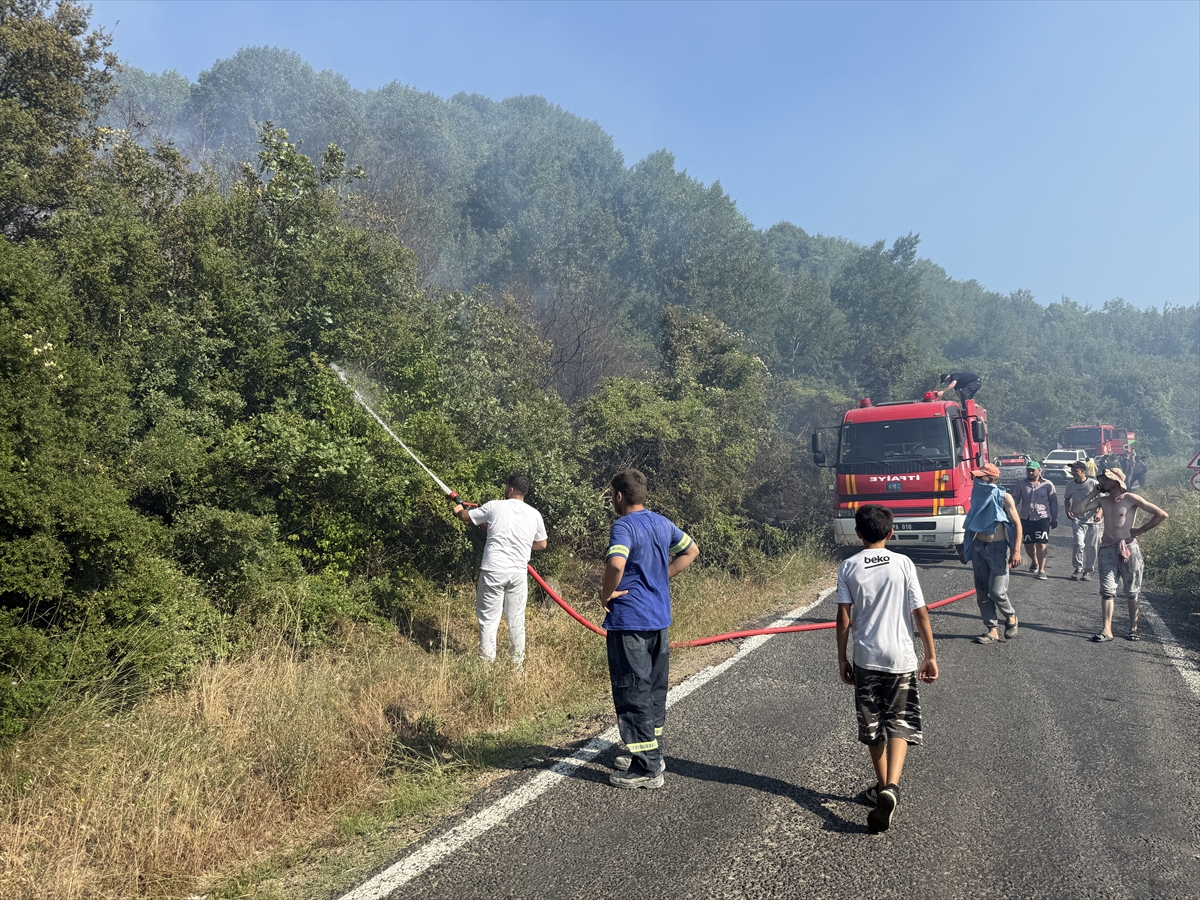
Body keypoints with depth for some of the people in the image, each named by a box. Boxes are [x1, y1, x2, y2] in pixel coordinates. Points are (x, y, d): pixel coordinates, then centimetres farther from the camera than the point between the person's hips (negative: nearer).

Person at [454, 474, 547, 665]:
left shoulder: (494, 506, -3)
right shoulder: (534, 514, 4)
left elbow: (466, 517, 13)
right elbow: (541, 544, 16)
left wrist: (459, 510, 35)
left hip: (493, 571, -3)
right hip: (518, 573, 3)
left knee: (488, 620, 5)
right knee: (516, 621, 12)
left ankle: (487, 662, 8)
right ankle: (518, 663, 20)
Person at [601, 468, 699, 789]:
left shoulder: (624, 526, -16)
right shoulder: (662, 523, 8)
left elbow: (616, 564, -34)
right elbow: (691, 550, 21)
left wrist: (606, 593, -16)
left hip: (629, 620, -8)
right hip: (659, 618, 8)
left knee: (633, 693, 1)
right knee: (655, 688, 18)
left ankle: (647, 769, 7)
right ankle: (653, 753, 31)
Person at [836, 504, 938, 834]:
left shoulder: (849, 567, -3)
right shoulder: (903, 564, -4)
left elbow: (844, 619, -4)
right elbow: (920, 613, -5)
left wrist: (842, 658, 6)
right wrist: (931, 656, 3)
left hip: (866, 659, 1)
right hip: (900, 658, -1)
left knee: (872, 727, 15)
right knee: (899, 725, 3)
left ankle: (883, 786, 28)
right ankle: (891, 788, -17)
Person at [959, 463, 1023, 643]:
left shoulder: (1004, 497, -9)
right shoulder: (978, 495, 7)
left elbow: (1017, 524, -8)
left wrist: (1016, 550, -16)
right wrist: (964, 547, 17)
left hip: (997, 548, -6)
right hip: (978, 547, 6)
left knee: (996, 591, -7)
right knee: (982, 592, 5)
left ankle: (1010, 617, 22)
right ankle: (992, 630, 12)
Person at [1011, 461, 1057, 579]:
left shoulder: (1048, 485, 0)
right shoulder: (1022, 485, 6)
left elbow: (1053, 503, 5)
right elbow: (1015, 499, 6)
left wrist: (1054, 519, 6)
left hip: (1042, 518, -3)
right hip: (1026, 518, 3)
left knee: (1041, 544, -8)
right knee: (1029, 544, 12)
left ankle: (1041, 570, -2)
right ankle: (1034, 562, 39)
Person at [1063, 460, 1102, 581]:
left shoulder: (1093, 484, -8)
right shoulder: (1070, 484, 1)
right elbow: (1066, 499, 18)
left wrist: (1100, 512, -18)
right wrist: (1067, 510, 2)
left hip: (1092, 520, -1)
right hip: (1077, 520, 1)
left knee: (1091, 547, 5)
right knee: (1079, 544, -14)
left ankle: (1088, 571, 18)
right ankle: (1078, 569, -1)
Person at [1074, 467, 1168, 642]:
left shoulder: (1131, 499, -8)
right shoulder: (1102, 500, 6)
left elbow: (1162, 515, -10)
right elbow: (1081, 509, -2)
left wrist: (1140, 530, -7)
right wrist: (1094, 492, 0)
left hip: (1128, 548, -4)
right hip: (1107, 548, 4)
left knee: (1132, 592, 8)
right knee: (1107, 590, -1)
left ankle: (1133, 628, 21)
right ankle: (1107, 630, -1)